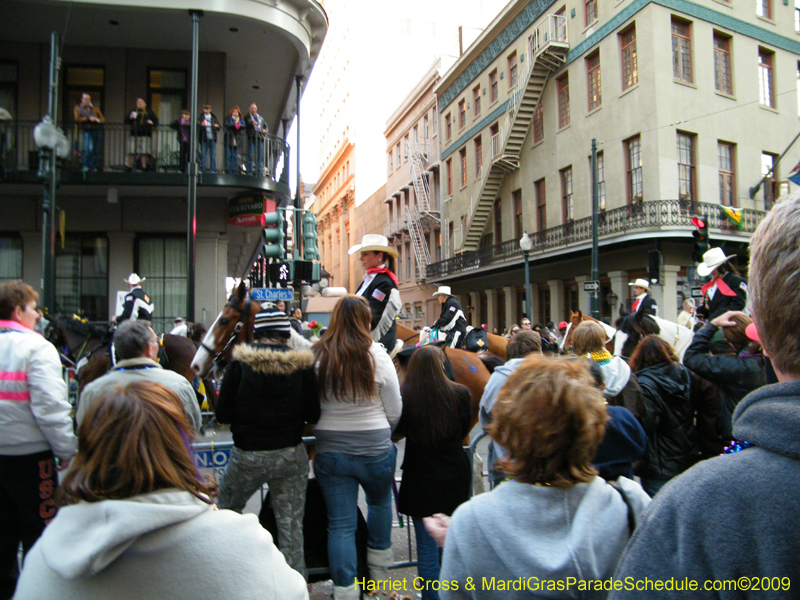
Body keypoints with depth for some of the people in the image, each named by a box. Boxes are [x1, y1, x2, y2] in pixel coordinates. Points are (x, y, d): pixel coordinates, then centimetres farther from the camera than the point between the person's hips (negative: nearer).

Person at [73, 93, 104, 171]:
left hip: (97, 130, 4)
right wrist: (88, 118, -11)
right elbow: (77, 119, -3)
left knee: (96, 149, 1)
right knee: (89, 148, -16)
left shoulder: (95, 108, 20)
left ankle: (94, 166, 9)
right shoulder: (78, 108, 11)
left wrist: (97, 120, -8)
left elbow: (103, 119, 15)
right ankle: (86, 166, -4)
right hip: (87, 130, -4)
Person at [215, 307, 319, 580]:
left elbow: (223, 414, -6)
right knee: (291, 525, 10)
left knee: (226, 511, 23)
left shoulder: (240, 363, -8)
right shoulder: (302, 364, -5)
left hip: (248, 455, -1)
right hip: (291, 455, 1)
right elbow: (313, 414, -2)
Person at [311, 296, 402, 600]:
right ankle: (379, 574, 41)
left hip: (330, 450, 1)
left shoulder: (316, 357, -8)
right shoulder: (378, 357, -13)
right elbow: (395, 412, -7)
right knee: (380, 503, 27)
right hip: (375, 450, 0)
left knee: (340, 524, 11)